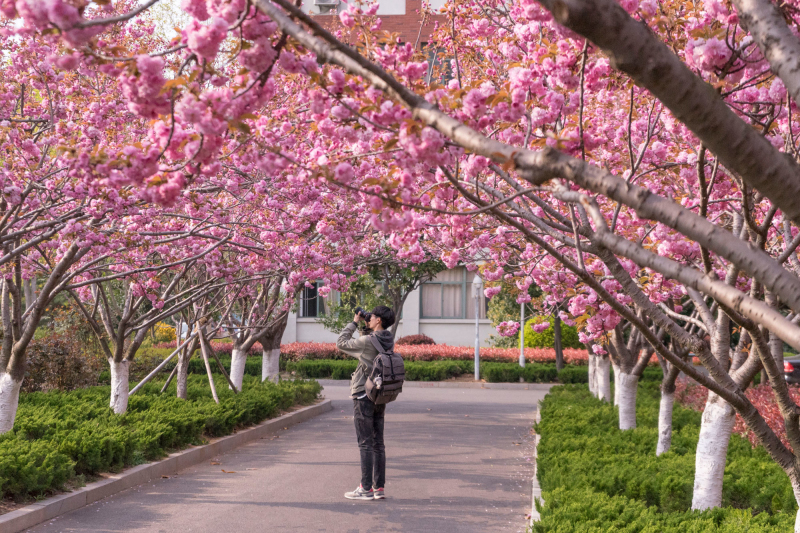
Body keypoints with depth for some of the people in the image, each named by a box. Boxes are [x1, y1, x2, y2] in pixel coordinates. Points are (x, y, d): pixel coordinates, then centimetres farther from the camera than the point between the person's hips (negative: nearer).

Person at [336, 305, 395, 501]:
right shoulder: (389, 342, 4)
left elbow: (341, 343, -6)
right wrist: (364, 328, 12)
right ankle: (379, 487, 12)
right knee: (378, 443, 10)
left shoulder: (367, 341, -18)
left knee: (365, 444, -3)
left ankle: (366, 488, -1)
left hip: (364, 397, -7)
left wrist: (354, 323, 1)